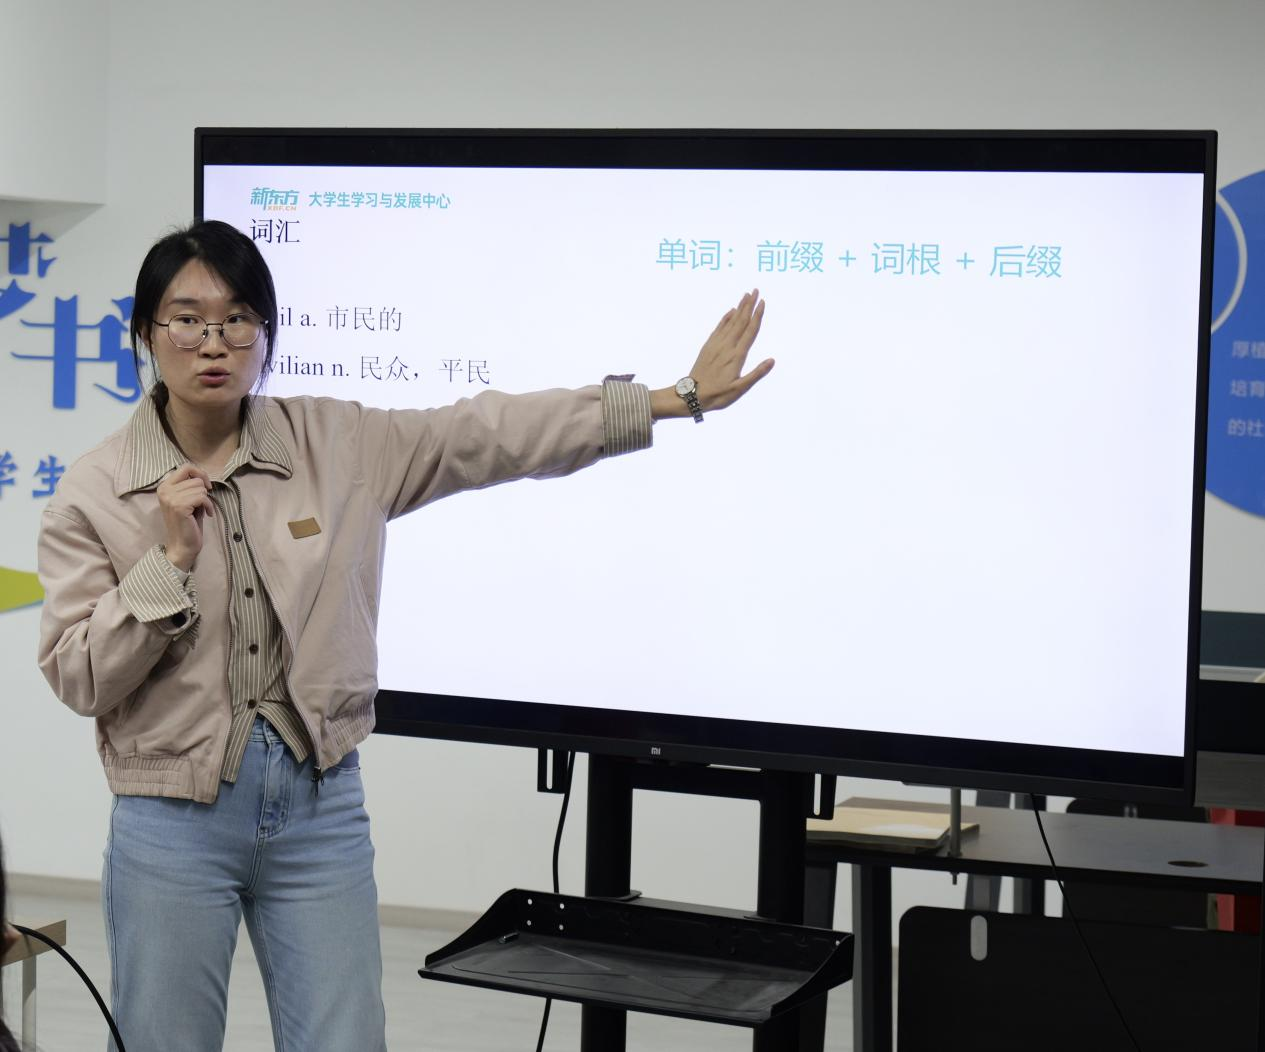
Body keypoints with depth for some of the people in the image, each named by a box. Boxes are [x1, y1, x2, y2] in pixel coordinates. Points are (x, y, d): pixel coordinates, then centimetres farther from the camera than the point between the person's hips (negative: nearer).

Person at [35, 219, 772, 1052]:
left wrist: (681, 398, -4)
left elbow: (499, 435, -1)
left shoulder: (338, 445, 0)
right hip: (173, 824, -1)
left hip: (322, 805, 1)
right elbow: (79, 679, -5)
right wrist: (173, 559, -17)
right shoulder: (94, 492, -3)